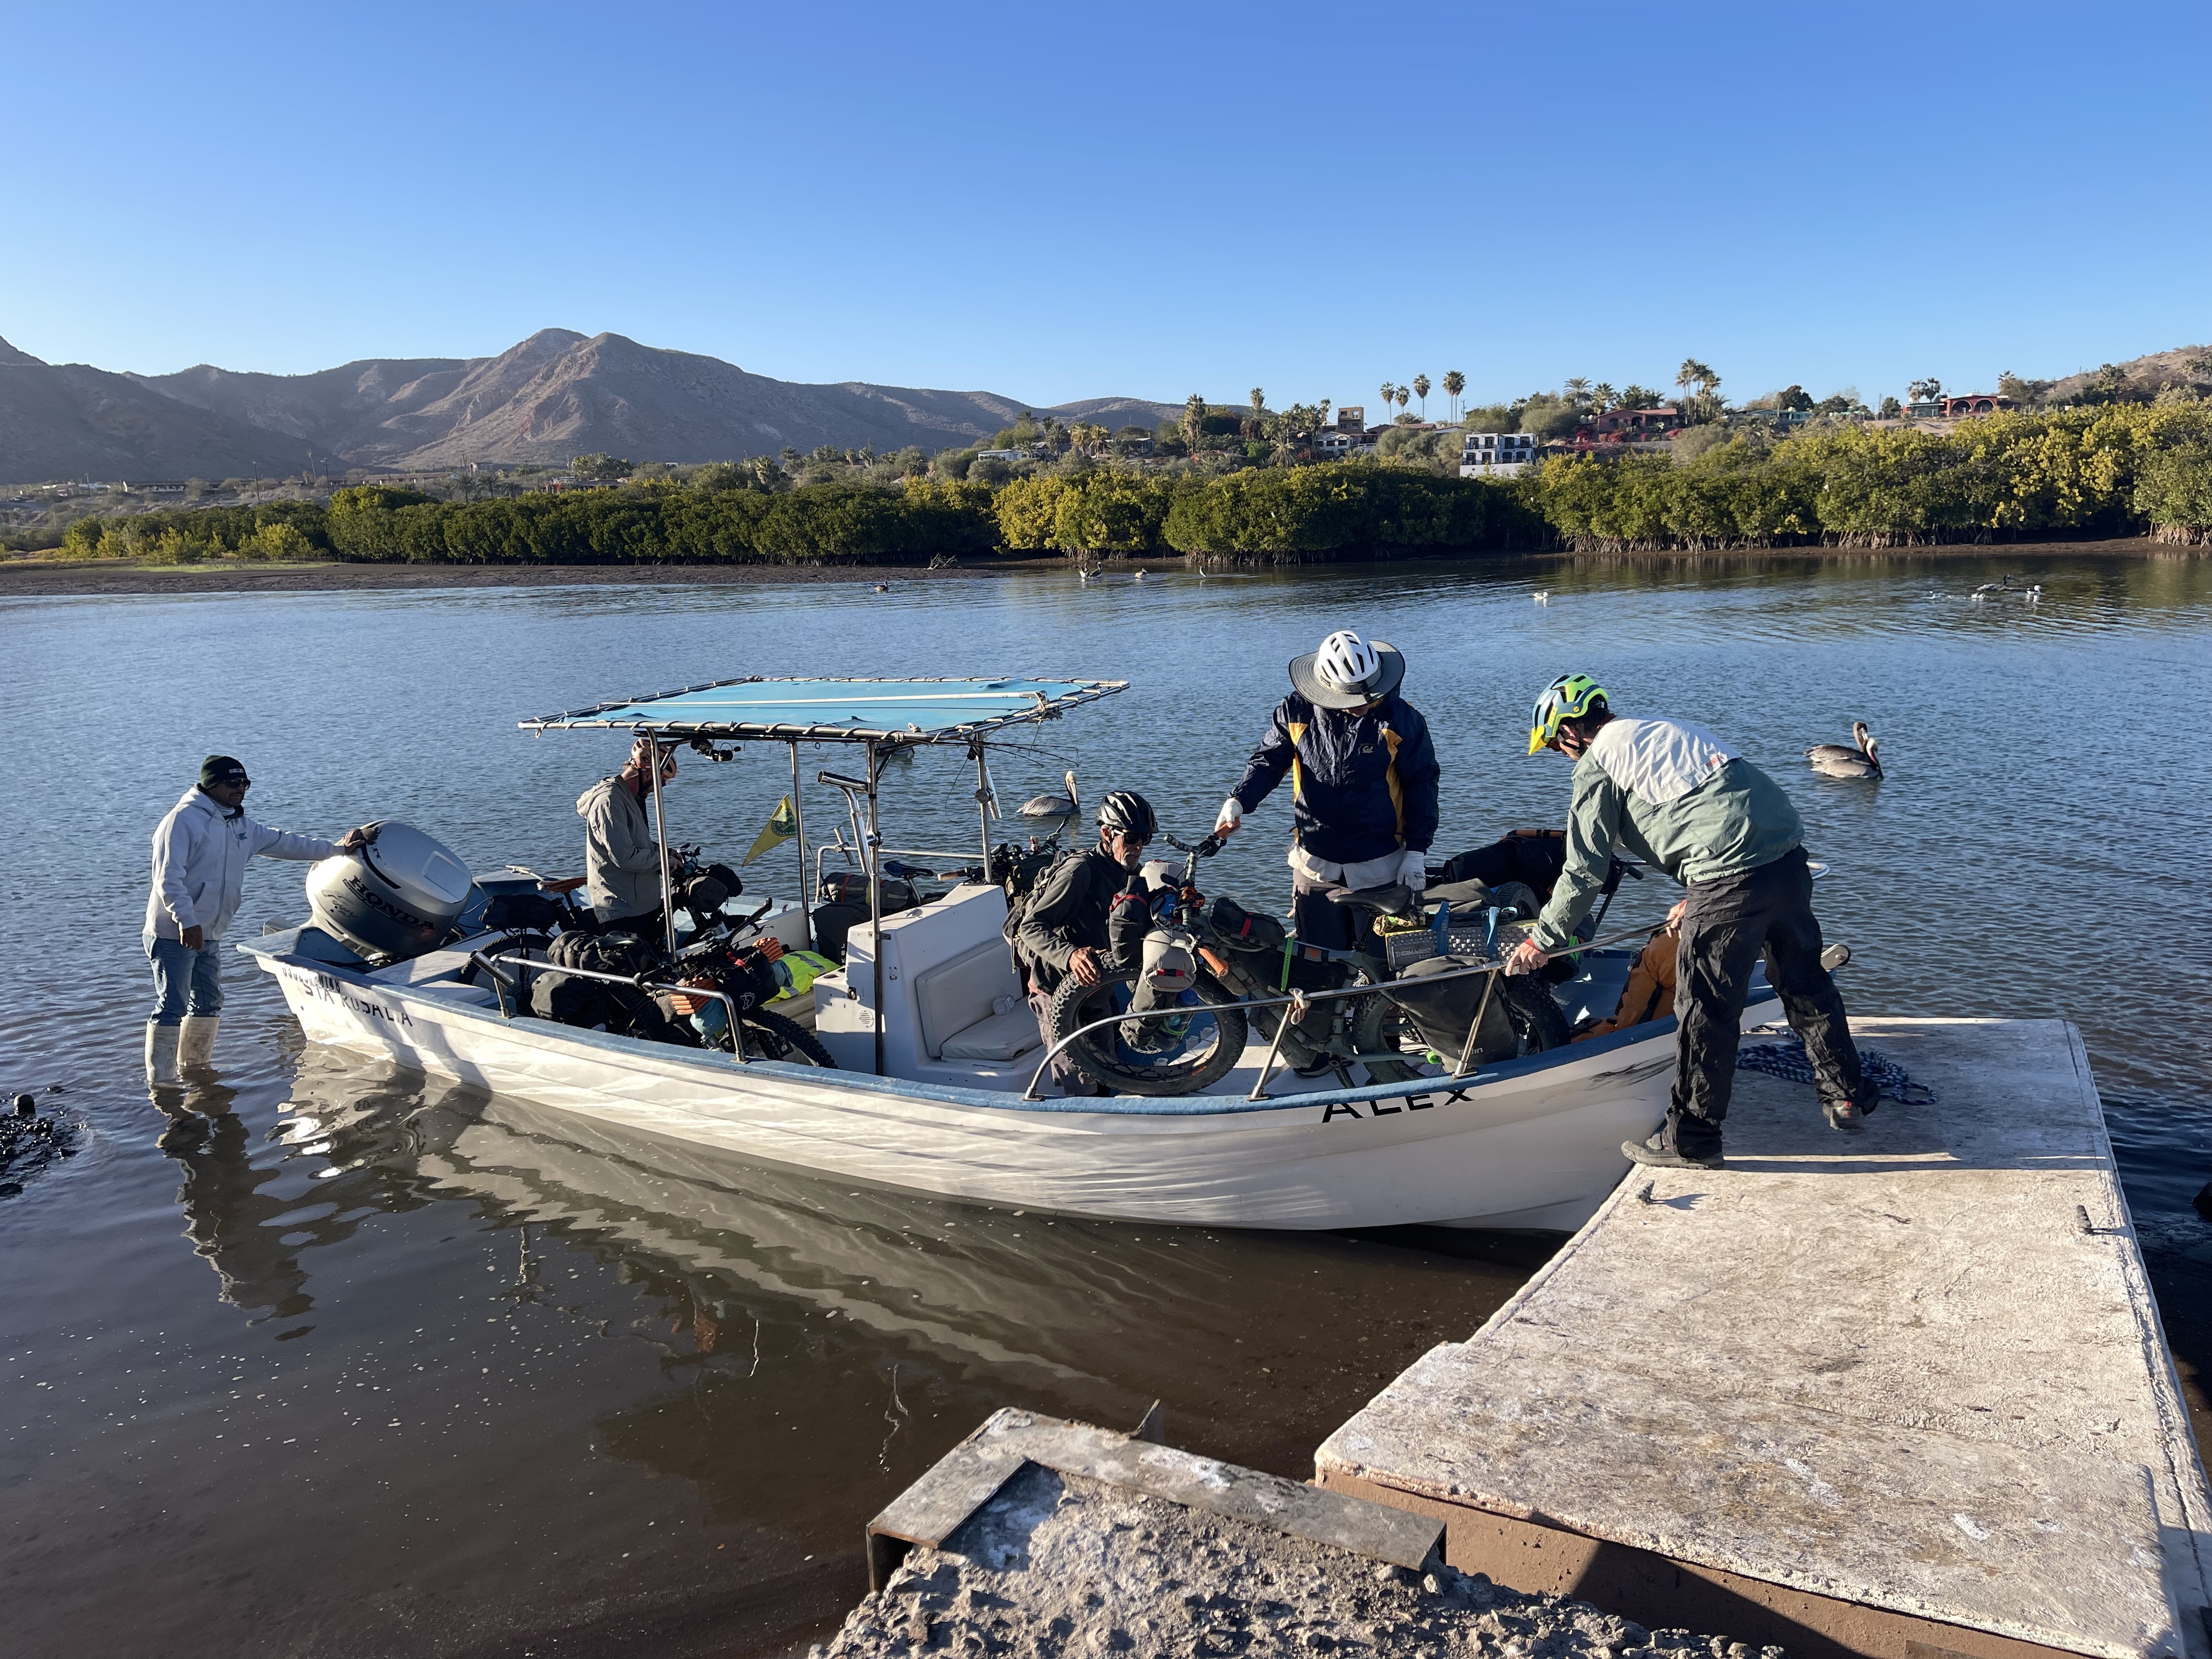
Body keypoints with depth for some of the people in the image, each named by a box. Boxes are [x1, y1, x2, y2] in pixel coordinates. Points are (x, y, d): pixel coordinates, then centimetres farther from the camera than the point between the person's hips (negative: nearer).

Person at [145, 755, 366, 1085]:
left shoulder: (241, 826, 15)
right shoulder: (184, 819, -12)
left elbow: (283, 843, 25)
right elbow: (168, 877, -19)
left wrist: (336, 848, 26)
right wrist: (187, 921, -25)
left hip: (209, 935, 9)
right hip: (175, 933, -9)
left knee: (209, 1002, 16)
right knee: (172, 1006, -8)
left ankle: (194, 1067, 31)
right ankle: (162, 1080, -3)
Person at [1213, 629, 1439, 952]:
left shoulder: (1402, 719, -9)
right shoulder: (1297, 712, -6)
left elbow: (1421, 784, -1)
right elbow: (1268, 761, 6)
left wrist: (1416, 852, -3)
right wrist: (1238, 801, -13)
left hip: (1379, 867, -1)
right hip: (1315, 865, 1)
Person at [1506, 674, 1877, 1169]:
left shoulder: (1596, 763, 1)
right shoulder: (1666, 729, 26)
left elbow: (1585, 869, 0)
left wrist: (1543, 938, 10)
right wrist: (1699, 899, 36)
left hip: (1733, 874, -9)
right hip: (1790, 854, 9)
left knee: (1706, 1007, 1)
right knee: (1804, 980, 23)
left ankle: (1691, 1140, 11)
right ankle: (1847, 1096, 36)